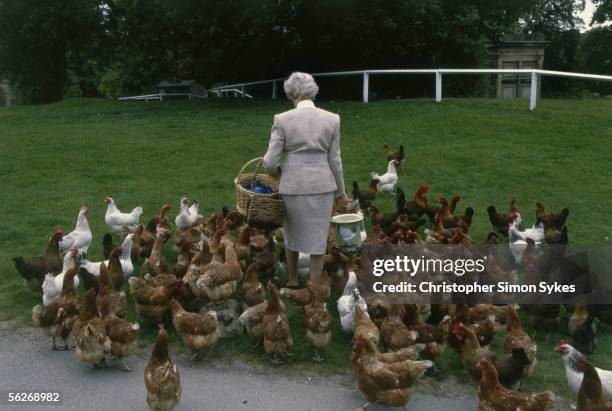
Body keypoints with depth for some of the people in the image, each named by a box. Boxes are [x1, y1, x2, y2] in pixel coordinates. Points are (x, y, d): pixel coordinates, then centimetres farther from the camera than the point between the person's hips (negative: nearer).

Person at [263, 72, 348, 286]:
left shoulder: (282, 119, -10)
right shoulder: (332, 119, -5)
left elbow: (270, 161, -10)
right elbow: (334, 160, -1)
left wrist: (273, 171, 14)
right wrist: (340, 192, 11)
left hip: (293, 186, 0)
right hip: (322, 186, 0)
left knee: (292, 233, 24)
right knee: (317, 239, 12)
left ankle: (293, 281, 37)